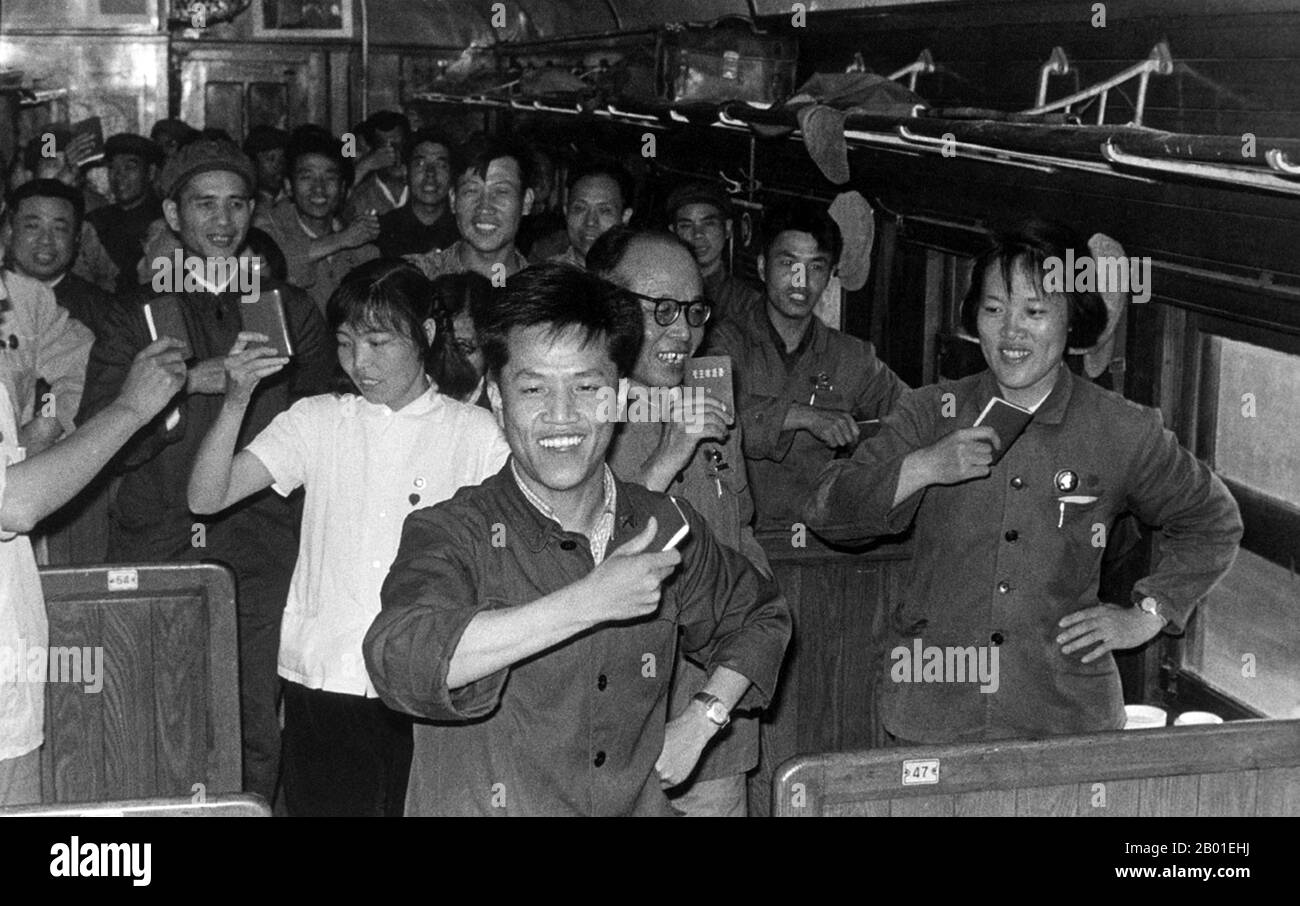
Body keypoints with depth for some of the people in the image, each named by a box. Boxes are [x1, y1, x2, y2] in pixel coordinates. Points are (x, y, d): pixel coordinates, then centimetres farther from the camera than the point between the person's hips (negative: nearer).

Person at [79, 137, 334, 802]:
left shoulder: (291, 312, 13)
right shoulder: (135, 319, 10)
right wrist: (189, 382, -11)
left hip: (260, 553, 0)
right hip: (156, 546, 0)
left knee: (257, 731, -3)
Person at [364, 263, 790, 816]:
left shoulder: (662, 527, 6)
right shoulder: (451, 535, -7)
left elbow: (759, 615, 24)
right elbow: (399, 662, -27)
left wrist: (701, 721, 9)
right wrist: (589, 602, -25)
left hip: (637, 806, 4)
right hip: (480, 808, -3)